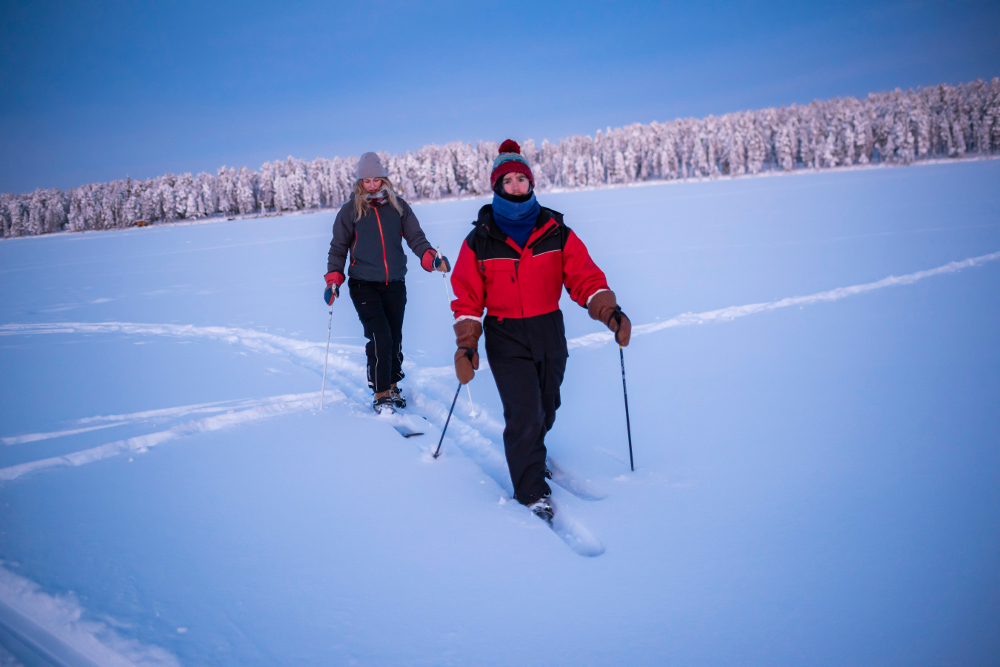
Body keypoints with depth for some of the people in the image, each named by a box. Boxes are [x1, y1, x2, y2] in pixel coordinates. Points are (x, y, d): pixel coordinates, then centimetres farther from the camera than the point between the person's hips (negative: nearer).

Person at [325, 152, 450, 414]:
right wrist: (333, 281, -3)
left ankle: (392, 386, 27)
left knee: (395, 338, 7)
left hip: (395, 284, 2)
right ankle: (381, 394, -3)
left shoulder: (398, 206, 7)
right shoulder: (350, 211, 3)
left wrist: (431, 258, -13)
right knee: (379, 336, -14)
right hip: (364, 284, -2)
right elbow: (339, 248, 8)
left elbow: (415, 237, 6)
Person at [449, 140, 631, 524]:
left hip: (550, 333, 3)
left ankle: (530, 455, 46)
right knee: (524, 414, -11)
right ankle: (531, 491, 6)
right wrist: (466, 345, -9)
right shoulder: (480, 240, -3)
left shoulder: (556, 233, -1)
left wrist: (608, 309, -24)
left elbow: (584, 276, -7)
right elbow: (467, 296, -1)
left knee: (546, 408, 17)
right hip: (506, 338, -3)